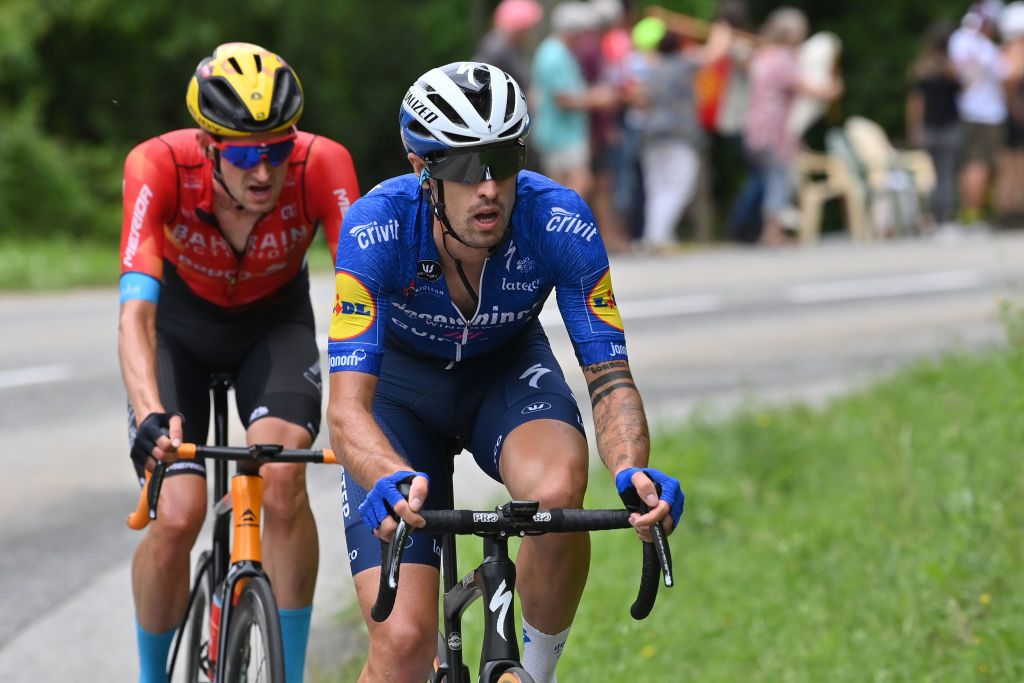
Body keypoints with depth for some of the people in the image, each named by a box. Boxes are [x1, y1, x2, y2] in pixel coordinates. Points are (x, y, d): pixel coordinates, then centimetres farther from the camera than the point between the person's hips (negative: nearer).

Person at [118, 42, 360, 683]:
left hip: (275, 323, 0)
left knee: (282, 480, -26)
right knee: (178, 516, -14)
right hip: (181, 324, 0)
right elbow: (136, 310, -42)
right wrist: (150, 412, -58)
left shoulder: (323, 167, -32)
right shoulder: (159, 167, -34)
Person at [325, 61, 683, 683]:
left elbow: (611, 378, -25)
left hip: (506, 369, 1)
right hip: (402, 381, -1)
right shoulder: (378, 226, -34)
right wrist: (393, 482, -60)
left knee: (558, 492, -35)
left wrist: (632, 470, -47)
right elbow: (348, 405, -38)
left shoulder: (559, 221, -29)